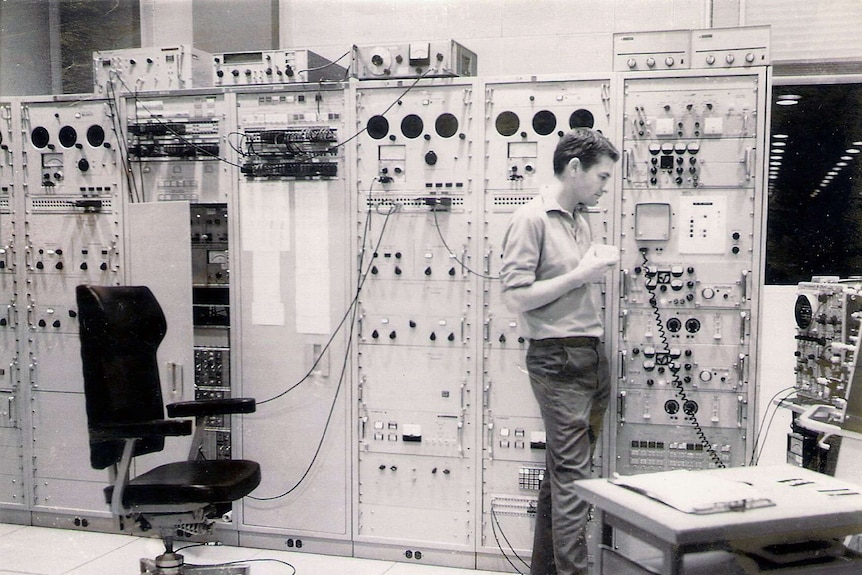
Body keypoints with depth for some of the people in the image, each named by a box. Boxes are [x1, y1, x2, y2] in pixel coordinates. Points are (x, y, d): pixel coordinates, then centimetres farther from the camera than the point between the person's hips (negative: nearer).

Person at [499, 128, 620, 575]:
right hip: (559, 358, -8)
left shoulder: (579, 220, 15)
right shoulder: (531, 219, -11)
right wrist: (582, 274, -14)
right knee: (571, 474, -6)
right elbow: (516, 297, -17)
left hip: (591, 354, 8)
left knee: (562, 470, 14)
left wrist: (599, 265, 8)